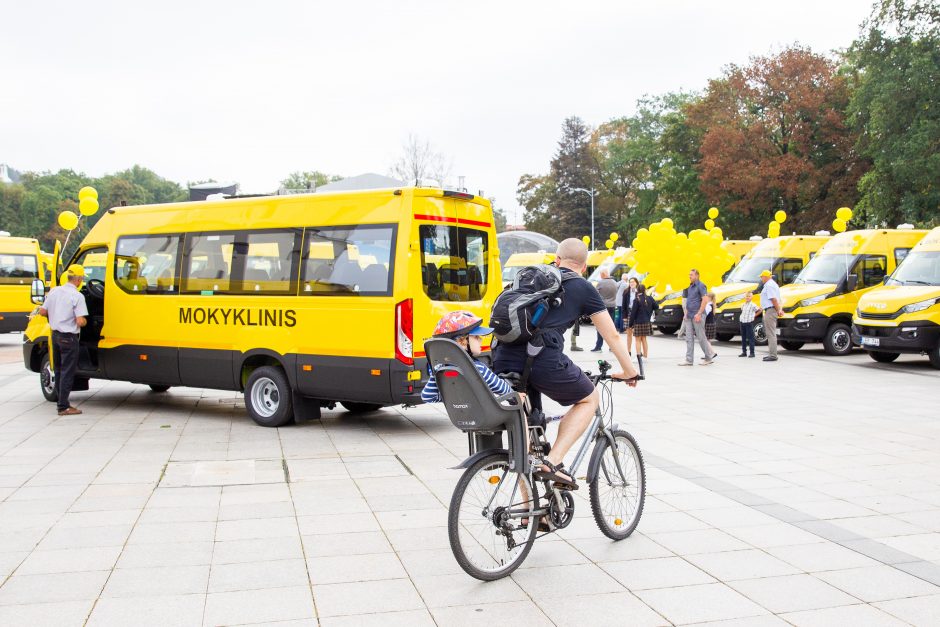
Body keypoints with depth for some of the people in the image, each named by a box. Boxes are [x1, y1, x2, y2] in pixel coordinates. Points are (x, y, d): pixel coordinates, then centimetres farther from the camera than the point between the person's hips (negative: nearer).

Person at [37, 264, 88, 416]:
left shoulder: (54, 291, 4)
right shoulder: (77, 296, -17)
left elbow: (42, 311, 9)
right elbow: (80, 322, -22)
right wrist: (85, 320, -1)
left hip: (55, 335, 7)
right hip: (69, 338, -7)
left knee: (58, 370, 18)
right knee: (67, 372, -1)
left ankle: (61, 401, 26)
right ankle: (63, 406, -1)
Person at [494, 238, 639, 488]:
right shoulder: (583, 288, 15)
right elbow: (612, 336, 20)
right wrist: (630, 372, 34)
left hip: (504, 359, 5)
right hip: (544, 359, -5)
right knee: (589, 400, 21)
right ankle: (553, 462, 5)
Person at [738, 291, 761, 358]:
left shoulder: (753, 305, -9)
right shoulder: (743, 305, 11)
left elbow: (759, 310, -6)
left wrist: (754, 315, -3)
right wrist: (743, 316, 12)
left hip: (749, 323, -7)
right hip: (742, 322, 7)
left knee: (750, 338, -4)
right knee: (743, 338, 10)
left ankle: (752, 353, 0)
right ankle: (744, 352, 17)